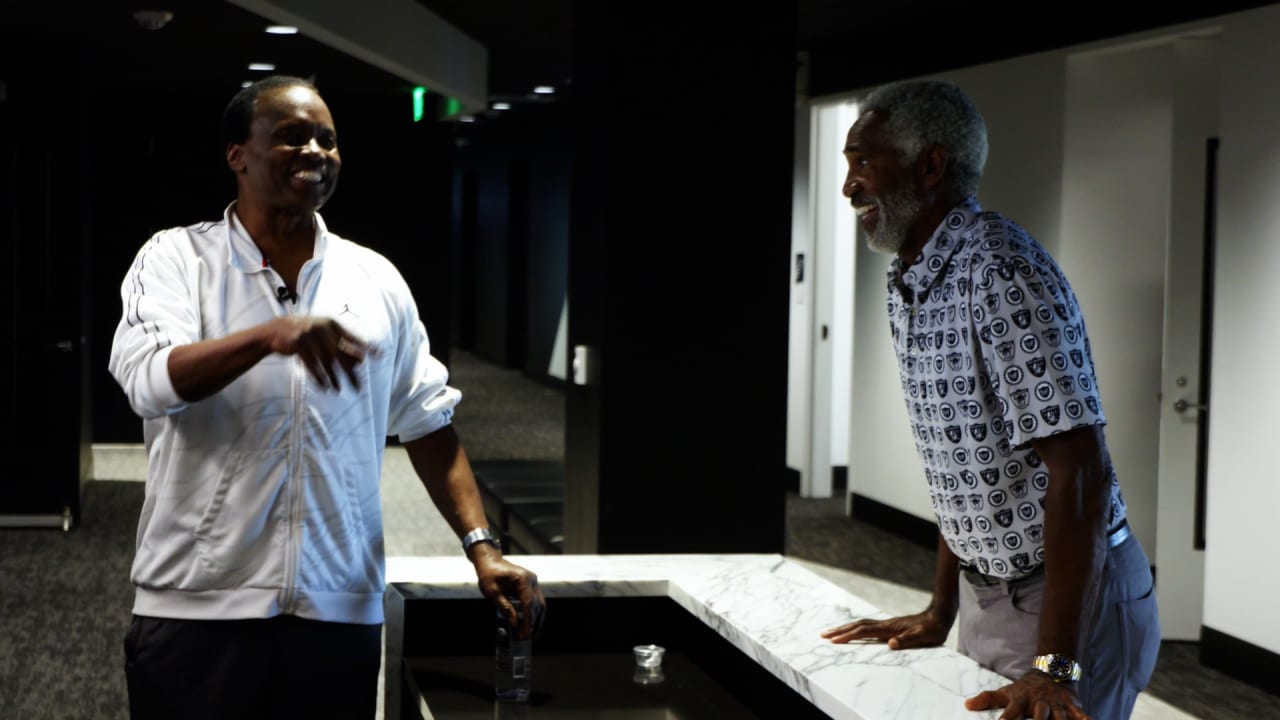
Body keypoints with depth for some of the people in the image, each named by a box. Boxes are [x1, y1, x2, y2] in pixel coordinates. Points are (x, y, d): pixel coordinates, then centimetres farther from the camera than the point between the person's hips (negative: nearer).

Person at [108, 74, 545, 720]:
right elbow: (148, 381, -18)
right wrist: (271, 337, -33)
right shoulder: (176, 258, -1)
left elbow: (427, 424, 12)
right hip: (196, 612, -3)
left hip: (342, 615, 3)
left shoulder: (376, 280, 9)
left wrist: (481, 547, 2)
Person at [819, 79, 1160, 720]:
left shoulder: (1003, 275, -22)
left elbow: (1080, 470, -26)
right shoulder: (908, 287, 7)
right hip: (985, 596, 8)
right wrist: (941, 612, 11)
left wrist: (1054, 667, -29)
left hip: (1073, 598, -8)